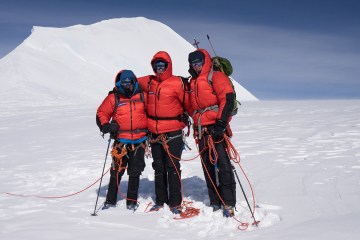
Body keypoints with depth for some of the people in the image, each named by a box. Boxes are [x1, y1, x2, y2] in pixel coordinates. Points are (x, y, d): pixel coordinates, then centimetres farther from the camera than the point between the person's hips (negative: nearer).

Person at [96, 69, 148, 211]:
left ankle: (132, 201, 21)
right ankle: (110, 200, 14)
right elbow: (101, 114, 5)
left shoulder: (142, 96, 5)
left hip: (139, 141, 2)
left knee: (135, 172, 9)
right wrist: (106, 126, -11)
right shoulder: (113, 98, 0)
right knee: (117, 171, 0)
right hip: (121, 141, -1)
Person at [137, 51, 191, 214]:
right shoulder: (148, 82, 7)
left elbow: (188, 102, -4)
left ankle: (175, 203, 7)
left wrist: (183, 120, 1)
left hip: (173, 133, -5)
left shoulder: (177, 83, -8)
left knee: (172, 168, -2)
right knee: (158, 168, 13)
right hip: (154, 133, 5)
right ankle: (160, 201, 24)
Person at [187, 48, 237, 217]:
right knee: (208, 166, 8)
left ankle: (229, 204, -3)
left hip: (216, 127, -8)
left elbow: (228, 99, -13)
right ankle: (215, 203, 15)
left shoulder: (216, 76, -2)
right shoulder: (193, 82, 22)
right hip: (201, 130, 8)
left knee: (222, 164, -9)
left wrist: (221, 123, -18)